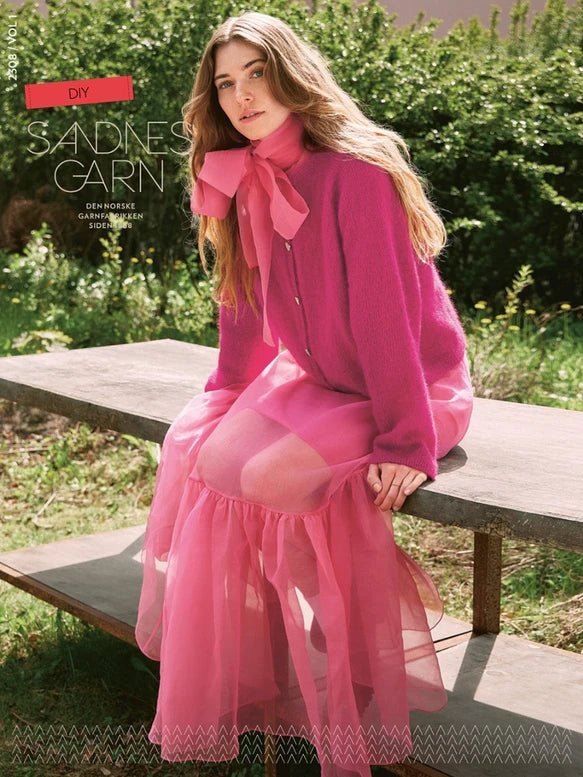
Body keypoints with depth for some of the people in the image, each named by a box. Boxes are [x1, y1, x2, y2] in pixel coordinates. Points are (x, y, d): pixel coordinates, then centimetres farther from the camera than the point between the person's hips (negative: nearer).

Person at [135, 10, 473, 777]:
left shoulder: (355, 172, -20)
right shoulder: (250, 183, 4)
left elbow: (386, 306, -24)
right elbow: (246, 301, 11)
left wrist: (403, 438, -26)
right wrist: (224, 395, 2)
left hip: (411, 385, -8)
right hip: (318, 380, 8)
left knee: (255, 466, -24)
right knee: (193, 442, -6)